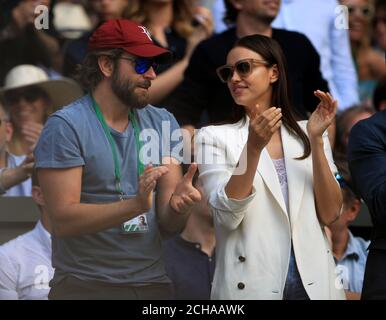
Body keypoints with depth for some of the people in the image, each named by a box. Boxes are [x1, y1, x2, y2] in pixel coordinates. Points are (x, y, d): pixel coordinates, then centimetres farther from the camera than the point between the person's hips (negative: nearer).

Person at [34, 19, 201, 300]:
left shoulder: (162, 124, 5)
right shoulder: (66, 126, -10)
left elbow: (169, 225, 1)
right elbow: (64, 219, -17)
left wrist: (178, 205, -21)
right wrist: (136, 205, -29)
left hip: (153, 283, 5)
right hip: (85, 285, -5)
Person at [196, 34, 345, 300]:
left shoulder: (306, 135, 7)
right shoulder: (214, 137, 0)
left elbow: (330, 215, -1)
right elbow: (227, 216, -11)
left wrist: (316, 140, -9)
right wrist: (253, 147, -21)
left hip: (315, 284, 2)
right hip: (252, 286, -2)